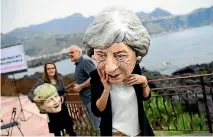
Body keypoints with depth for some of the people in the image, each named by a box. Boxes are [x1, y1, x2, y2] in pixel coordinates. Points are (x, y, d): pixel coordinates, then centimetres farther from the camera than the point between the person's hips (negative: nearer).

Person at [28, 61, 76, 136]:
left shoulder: (59, 80, 1)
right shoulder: (41, 81, -10)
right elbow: (30, 93, -11)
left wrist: (63, 97, -9)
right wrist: (34, 98, -33)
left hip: (63, 109, 3)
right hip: (52, 112, -3)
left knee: (70, 130, 11)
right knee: (57, 132, 10)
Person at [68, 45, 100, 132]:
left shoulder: (85, 61, -12)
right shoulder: (78, 64, 17)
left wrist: (80, 86, -17)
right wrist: (77, 86, 9)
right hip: (88, 99, 10)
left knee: (100, 126, -5)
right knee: (97, 125, 17)